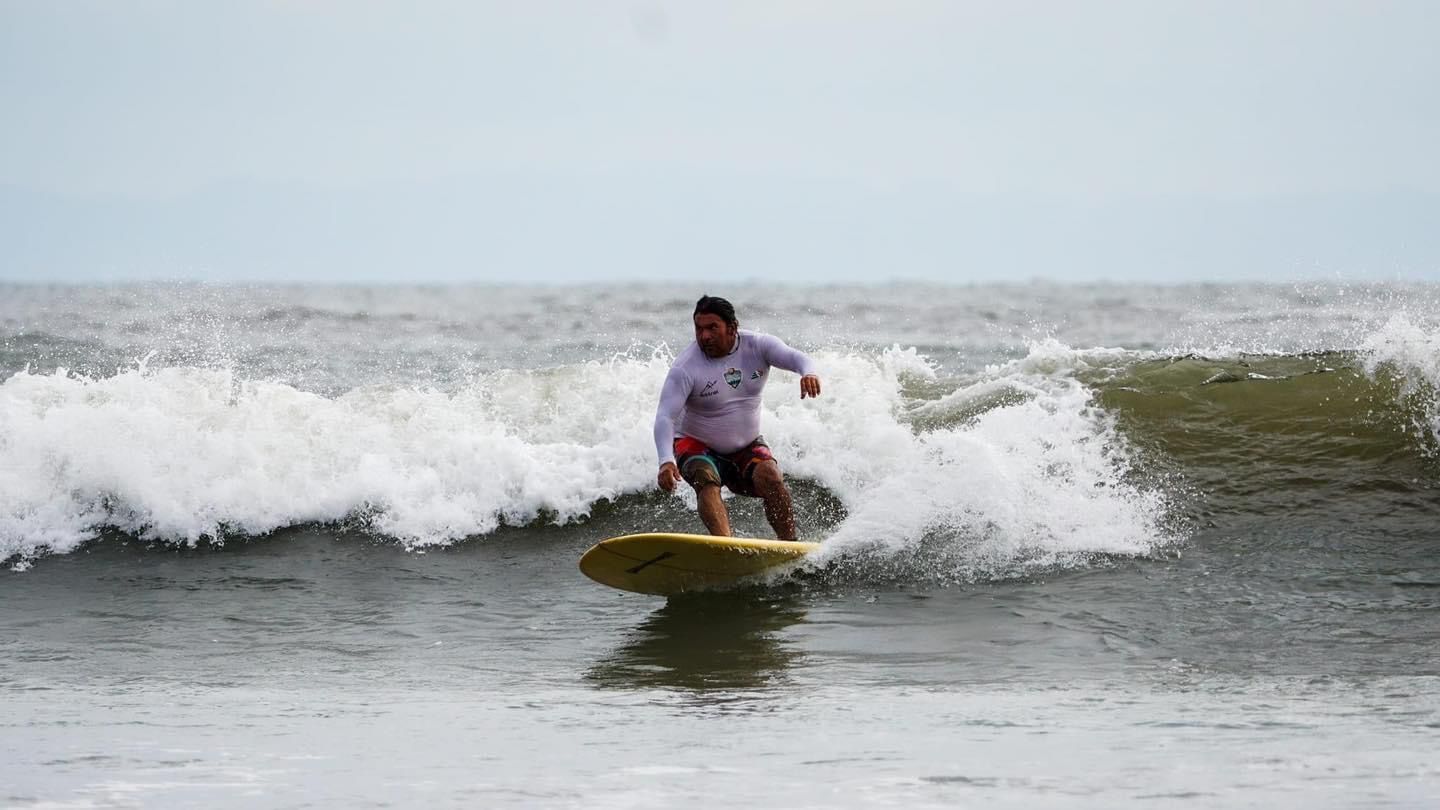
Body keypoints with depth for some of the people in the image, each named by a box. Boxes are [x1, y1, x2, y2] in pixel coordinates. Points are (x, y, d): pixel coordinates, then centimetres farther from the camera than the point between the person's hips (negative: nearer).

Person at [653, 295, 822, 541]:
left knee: (769, 476, -25)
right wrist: (666, 461, -45)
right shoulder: (685, 368, -21)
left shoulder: (757, 345, -11)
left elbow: (794, 357, -26)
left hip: (747, 446, 2)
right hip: (696, 446, -2)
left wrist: (808, 372, -52)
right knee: (707, 482, -32)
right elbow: (665, 417, -28)